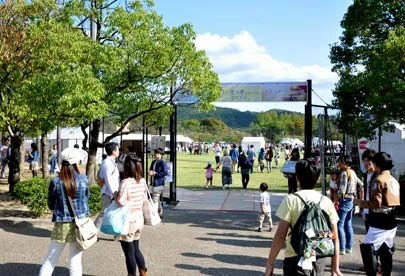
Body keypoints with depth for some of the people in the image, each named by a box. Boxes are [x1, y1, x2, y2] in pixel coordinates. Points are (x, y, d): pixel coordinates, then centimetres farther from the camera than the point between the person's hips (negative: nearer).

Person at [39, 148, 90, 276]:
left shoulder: (55, 181, -7)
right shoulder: (84, 180, -6)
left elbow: (51, 205, 3)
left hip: (61, 225, 0)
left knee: (50, 260, 12)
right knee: (75, 261, 9)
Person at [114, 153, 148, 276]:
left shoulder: (126, 182, -20)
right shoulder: (142, 181, 0)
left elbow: (121, 201, -24)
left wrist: (115, 194, -6)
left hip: (128, 220, -7)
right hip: (139, 218, 7)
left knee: (129, 252, 7)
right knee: (136, 249, 22)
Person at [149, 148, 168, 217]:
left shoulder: (162, 163, -11)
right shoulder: (153, 162, 13)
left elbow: (165, 173, -18)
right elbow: (151, 169, 25)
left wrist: (155, 173, -18)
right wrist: (150, 172, 1)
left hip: (159, 183, -9)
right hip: (153, 183, 9)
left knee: (155, 200, -9)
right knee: (157, 200, 17)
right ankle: (160, 213, 28)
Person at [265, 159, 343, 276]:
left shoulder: (290, 200, -10)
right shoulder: (326, 201, 3)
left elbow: (280, 236, -12)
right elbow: (335, 238, 3)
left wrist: (269, 264, -5)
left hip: (296, 259, -5)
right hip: (320, 259, 5)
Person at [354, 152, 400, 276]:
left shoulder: (378, 180, -14)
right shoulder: (394, 180, 12)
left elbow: (376, 203, -20)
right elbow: (396, 201, 17)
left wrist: (360, 202, -6)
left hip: (379, 223, -9)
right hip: (391, 222, 9)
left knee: (367, 250, -7)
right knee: (387, 251, 15)